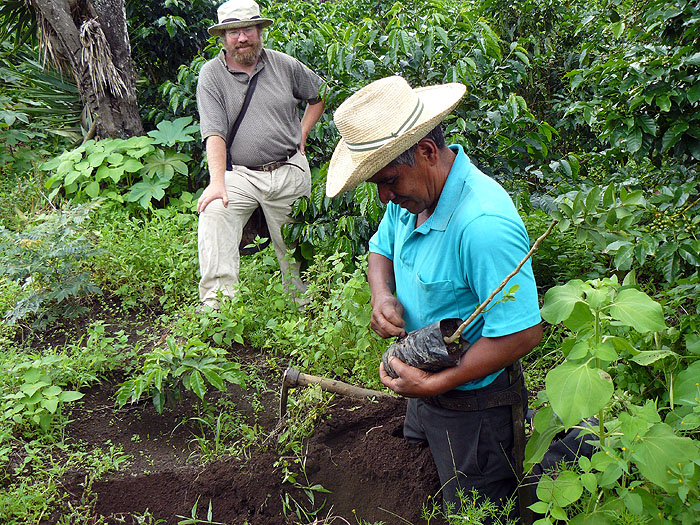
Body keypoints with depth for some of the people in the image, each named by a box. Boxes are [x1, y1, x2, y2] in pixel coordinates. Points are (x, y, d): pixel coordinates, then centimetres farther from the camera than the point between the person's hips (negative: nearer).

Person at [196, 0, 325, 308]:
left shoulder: (285, 65, 5)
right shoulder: (212, 75, -2)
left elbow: (319, 95, 22)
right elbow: (214, 133, -12)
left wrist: (302, 134, 11)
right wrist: (217, 182, -24)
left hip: (290, 170, 2)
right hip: (240, 173, -2)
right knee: (213, 212, -30)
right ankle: (216, 302, -30)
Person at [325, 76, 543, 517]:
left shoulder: (483, 224, -35)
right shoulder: (411, 194, -6)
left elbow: (523, 334, -33)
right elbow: (381, 250, 12)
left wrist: (433, 383, -26)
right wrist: (382, 295, -11)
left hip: (470, 406, -8)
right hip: (425, 385, 8)